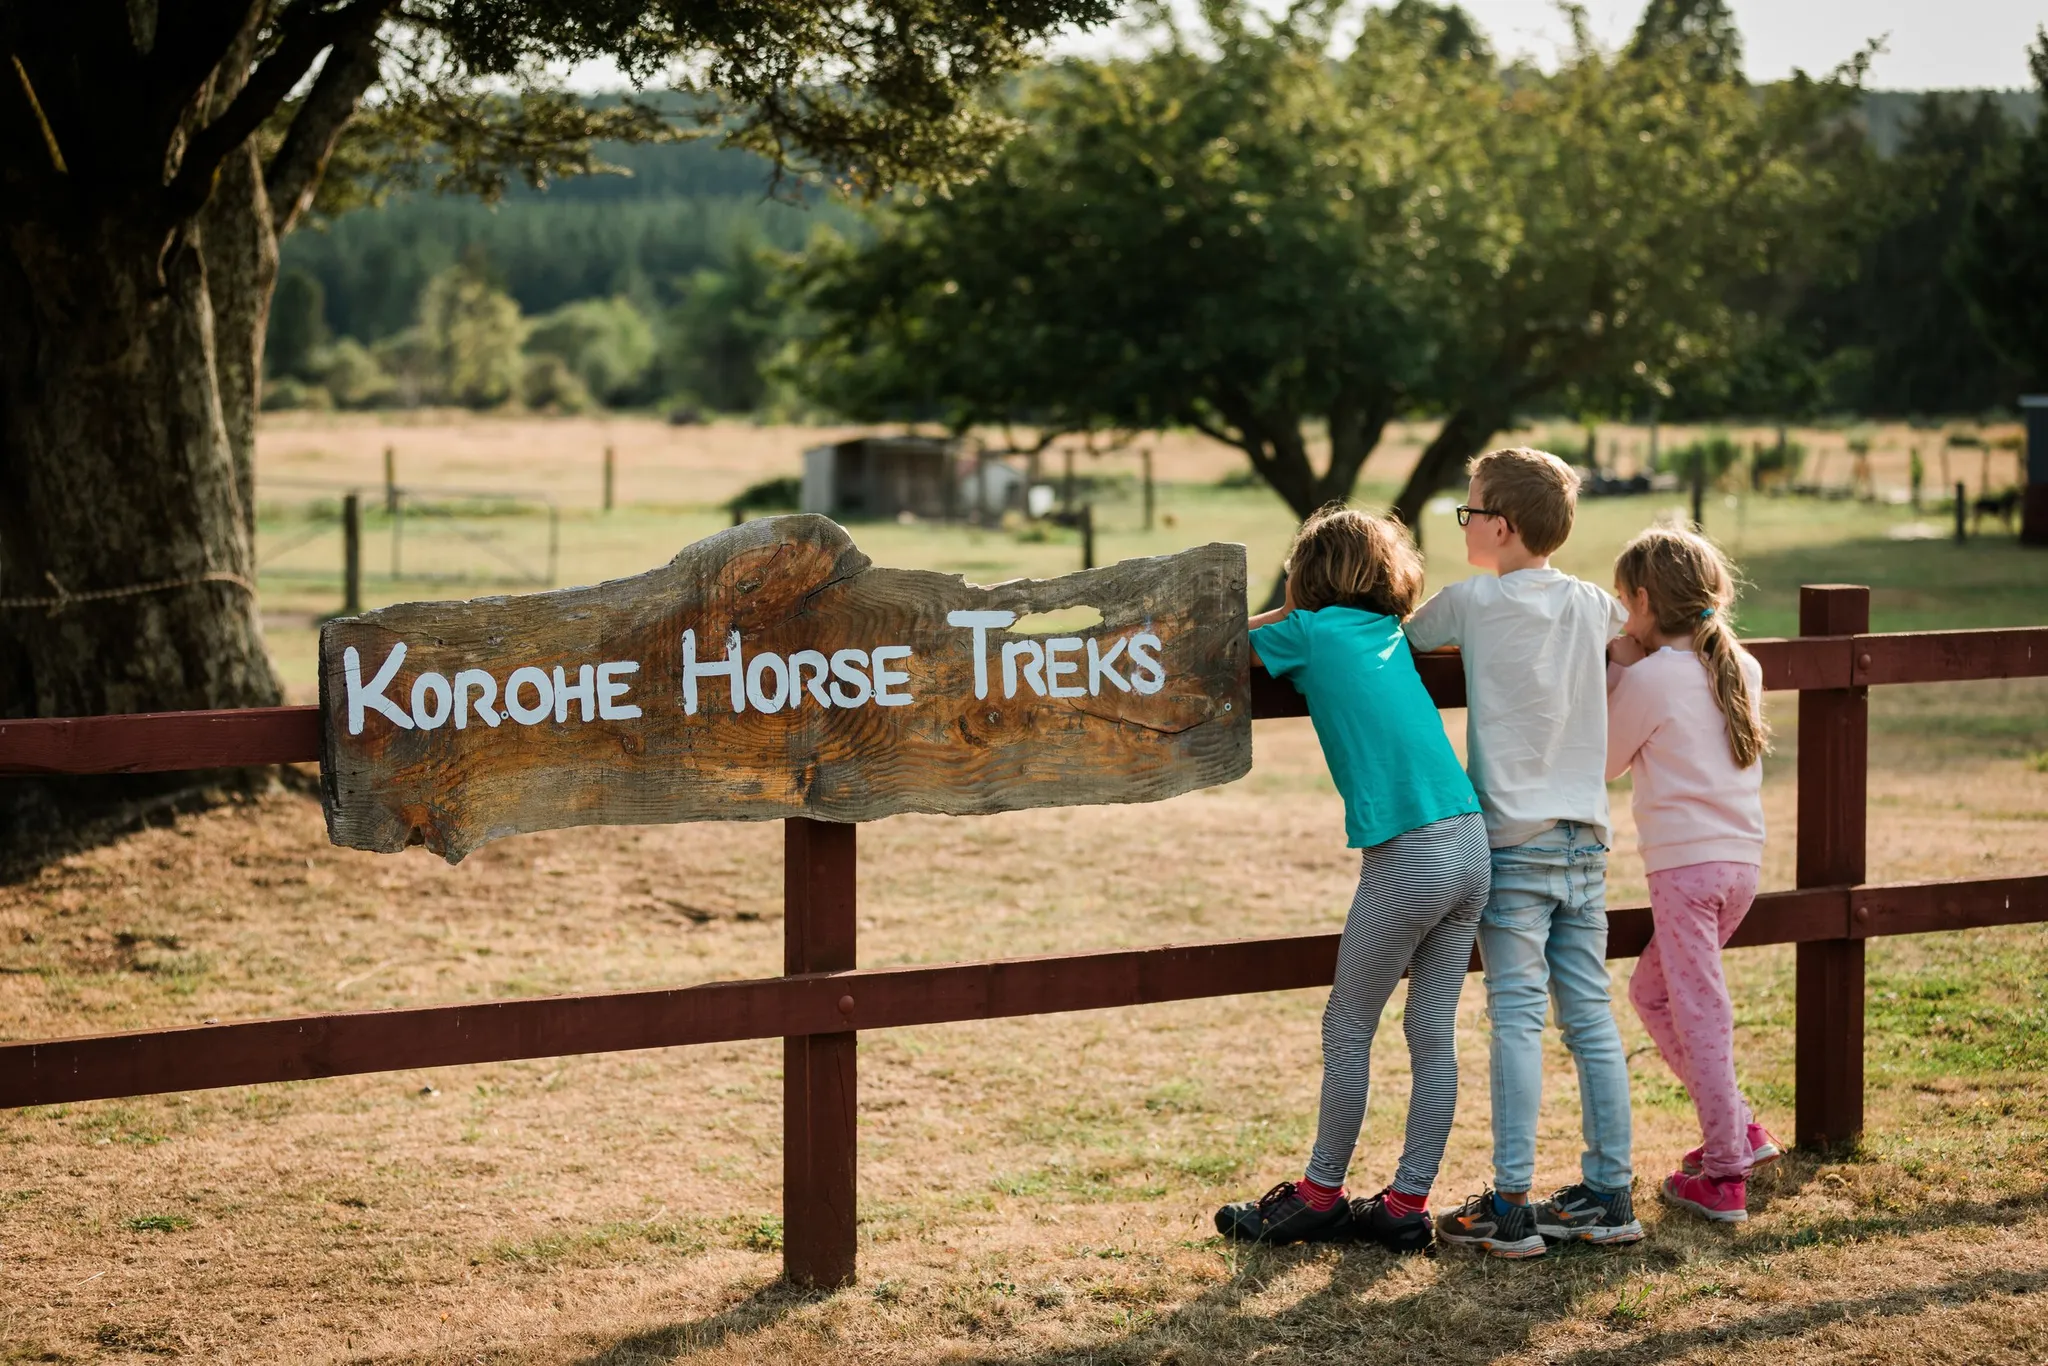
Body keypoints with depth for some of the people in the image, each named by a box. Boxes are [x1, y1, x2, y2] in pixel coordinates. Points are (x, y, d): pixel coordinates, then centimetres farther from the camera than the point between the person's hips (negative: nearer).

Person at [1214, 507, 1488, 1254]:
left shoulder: (1312, 631, 2)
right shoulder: (1392, 634, 18)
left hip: (1408, 857, -6)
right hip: (1472, 840, 6)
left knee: (1347, 1030, 8)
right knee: (1434, 1034, 10)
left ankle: (1320, 1196, 17)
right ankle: (1408, 1203, 14)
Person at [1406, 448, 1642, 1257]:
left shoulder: (1474, 603, -6)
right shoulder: (1592, 606, 8)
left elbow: (1406, 635, 10)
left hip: (1514, 840, -5)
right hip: (1585, 839, 5)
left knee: (1517, 1017, -6)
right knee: (1590, 1016, 7)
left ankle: (1511, 1207, -7)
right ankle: (1609, 1196, 11)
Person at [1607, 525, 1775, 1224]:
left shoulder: (1648, 678, -10)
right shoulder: (1742, 668, 10)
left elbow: (1608, 760, 4)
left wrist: (1618, 670, 8)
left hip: (1685, 862, -7)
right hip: (1742, 858, 7)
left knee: (1698, 1011, -4)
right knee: (1653, 989, 20)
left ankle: (1724, 1174, -3)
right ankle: (1735, 1128, 17)